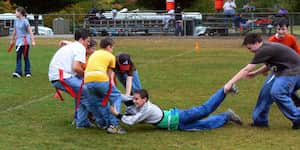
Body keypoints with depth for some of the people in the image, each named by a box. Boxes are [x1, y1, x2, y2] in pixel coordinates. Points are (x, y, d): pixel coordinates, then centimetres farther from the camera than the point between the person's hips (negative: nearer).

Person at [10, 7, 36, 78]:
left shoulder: (25, 21, -11)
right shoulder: (16, 21, 9)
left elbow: (30, 32, -13)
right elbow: (14, 31, 21)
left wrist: (33, 41, -18)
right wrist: (12, 40, 27)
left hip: (25, 41, -6)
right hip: (18, 41, 6)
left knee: (26, 57, -1)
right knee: (18, 57, -2)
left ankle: (28, 72, 7)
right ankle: (18, 72, -6)